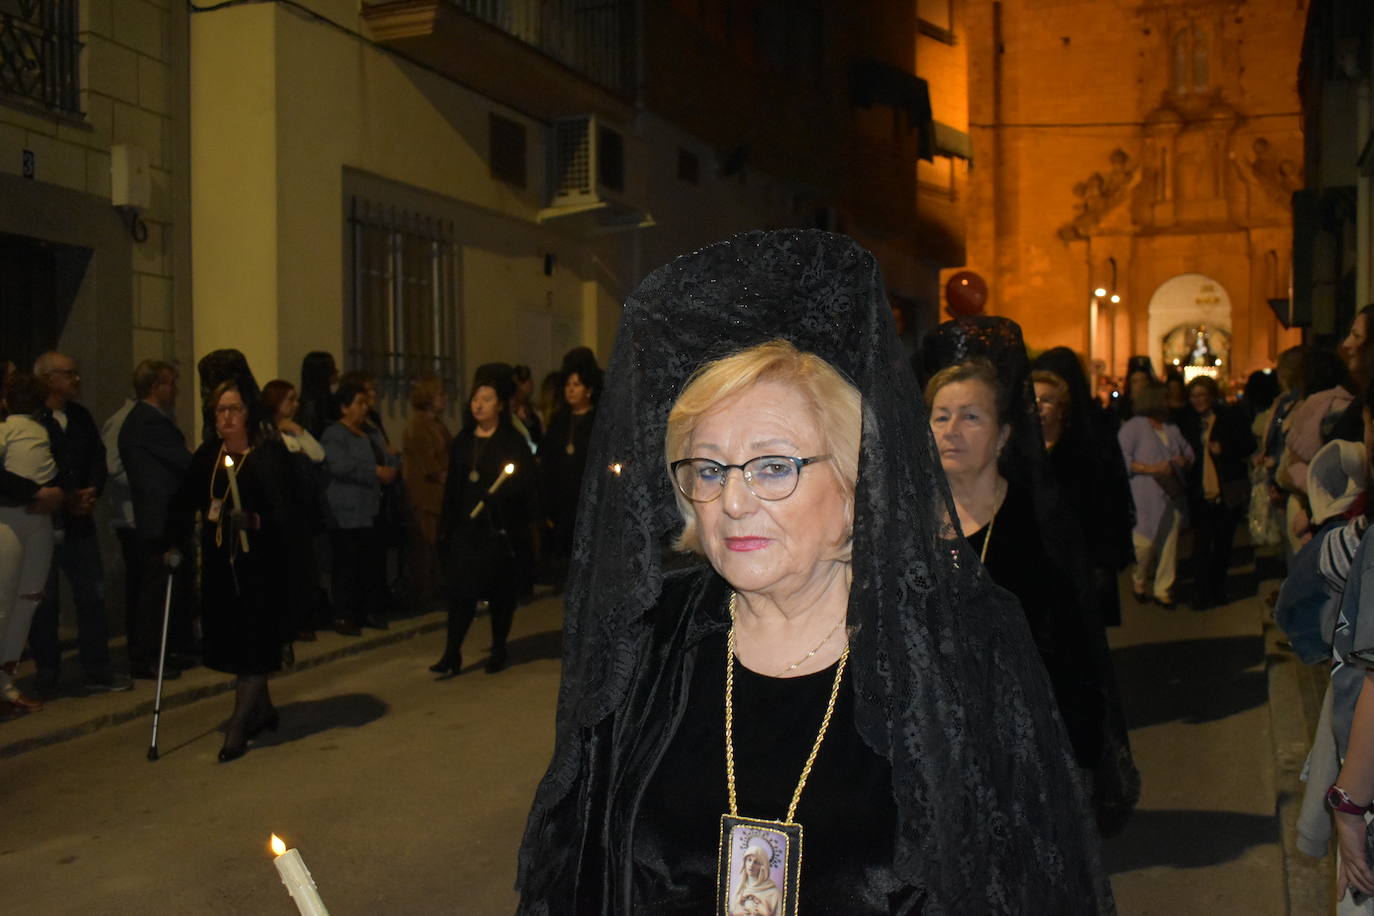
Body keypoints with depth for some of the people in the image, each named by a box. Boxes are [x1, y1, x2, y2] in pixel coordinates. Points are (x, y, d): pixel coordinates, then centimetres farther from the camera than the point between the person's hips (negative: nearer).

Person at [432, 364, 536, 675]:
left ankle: (498, 651, 19)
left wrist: (498, 494, -24)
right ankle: (452, 655, -2)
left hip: (501, 527, -3)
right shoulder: (462, 442, 11)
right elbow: (452, 487, 12)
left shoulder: (513, 442, -2)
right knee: (461, 588, -4)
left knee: (501, 592, 5)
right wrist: (445, 527, 8)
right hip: (466, 526, 3)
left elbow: (527, 484, -9)